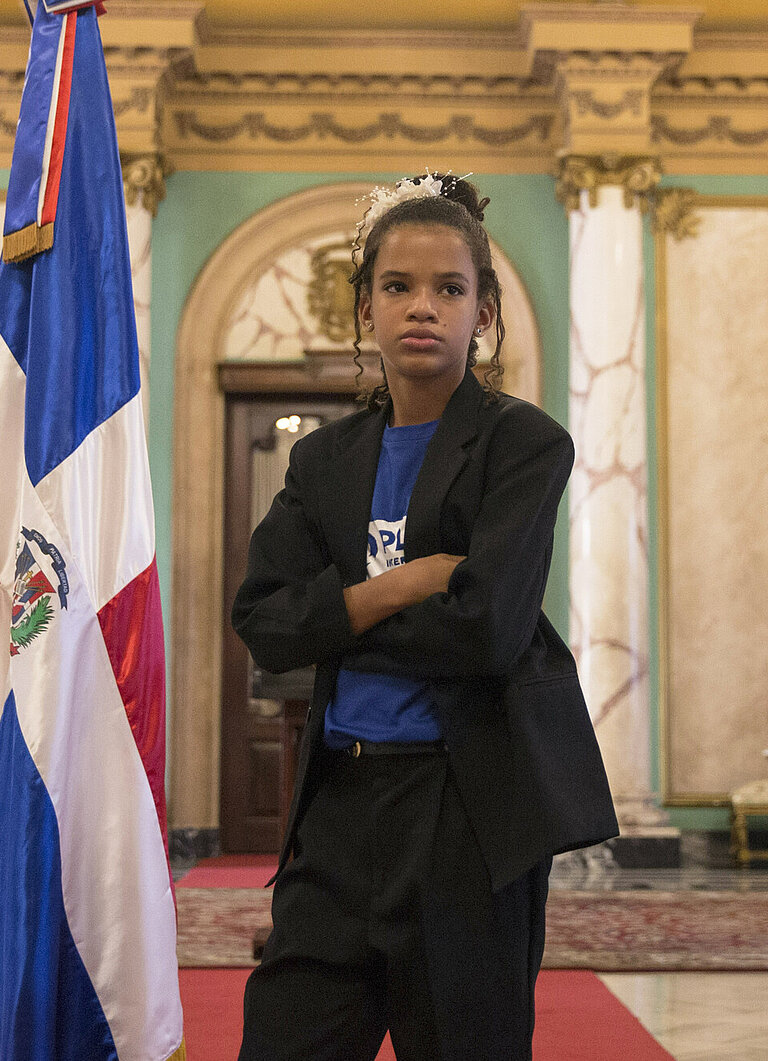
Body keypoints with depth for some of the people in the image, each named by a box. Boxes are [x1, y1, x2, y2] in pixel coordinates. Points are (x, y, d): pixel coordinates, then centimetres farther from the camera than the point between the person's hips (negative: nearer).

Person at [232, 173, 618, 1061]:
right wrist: (409, 583, -12)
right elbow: (261, 621, -1)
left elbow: (487, 629, -17)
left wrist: (339, 620, -5)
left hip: (472, 803, -4)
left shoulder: (525, 443, -3)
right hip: (341, 797, 4)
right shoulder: (325, 460, 12)